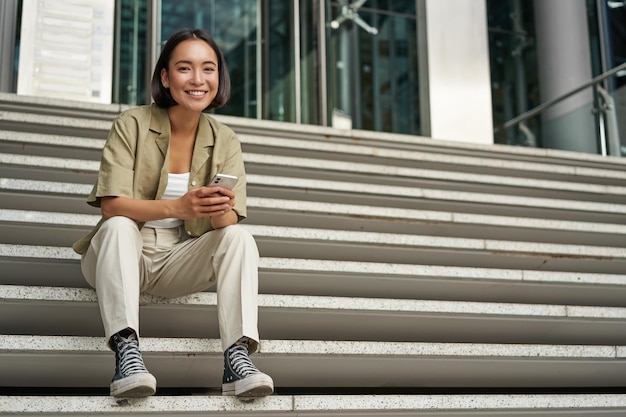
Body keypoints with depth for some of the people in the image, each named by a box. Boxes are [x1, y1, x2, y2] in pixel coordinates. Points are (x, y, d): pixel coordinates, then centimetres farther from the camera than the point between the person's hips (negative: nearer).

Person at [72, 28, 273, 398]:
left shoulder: (225, 142, 1)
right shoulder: (132, 125, -9)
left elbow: (228, 222, -8)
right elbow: (111, 205, -20)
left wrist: (220, 211, -34)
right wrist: (176, 207, -37)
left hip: (178, 263, 3)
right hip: (122, 256, -2)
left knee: (239, 237, -21)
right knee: (119, 227, -33)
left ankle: (237, 357, -34)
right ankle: (126, 353, -42)